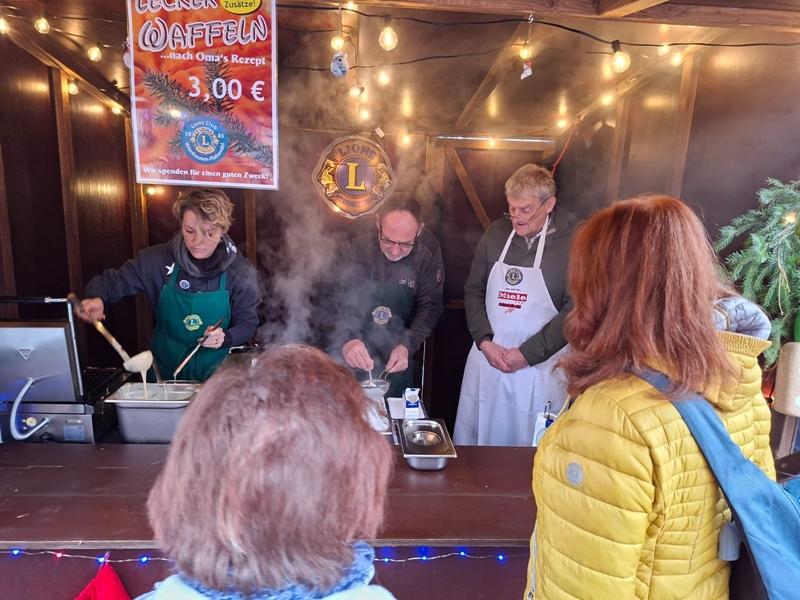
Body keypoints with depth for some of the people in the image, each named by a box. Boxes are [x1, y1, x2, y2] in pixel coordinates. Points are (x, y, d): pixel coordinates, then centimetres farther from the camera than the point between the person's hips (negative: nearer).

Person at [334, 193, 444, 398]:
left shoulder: (428, 250, -14)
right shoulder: (355, 240, -21)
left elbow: (430, 305, -6)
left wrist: (408, 345, -20)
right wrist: (345, 338, -35)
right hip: (349, 351, -1)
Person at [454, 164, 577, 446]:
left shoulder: (572, 242, -9)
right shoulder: (496, 233, 4)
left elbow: (576, 309, -12)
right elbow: (473, 290, 9)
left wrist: (528, 353, -12)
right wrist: (484, 341, -4)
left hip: (539, 368, -3)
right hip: (486, 359, 4)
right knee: (474, 444, 14)